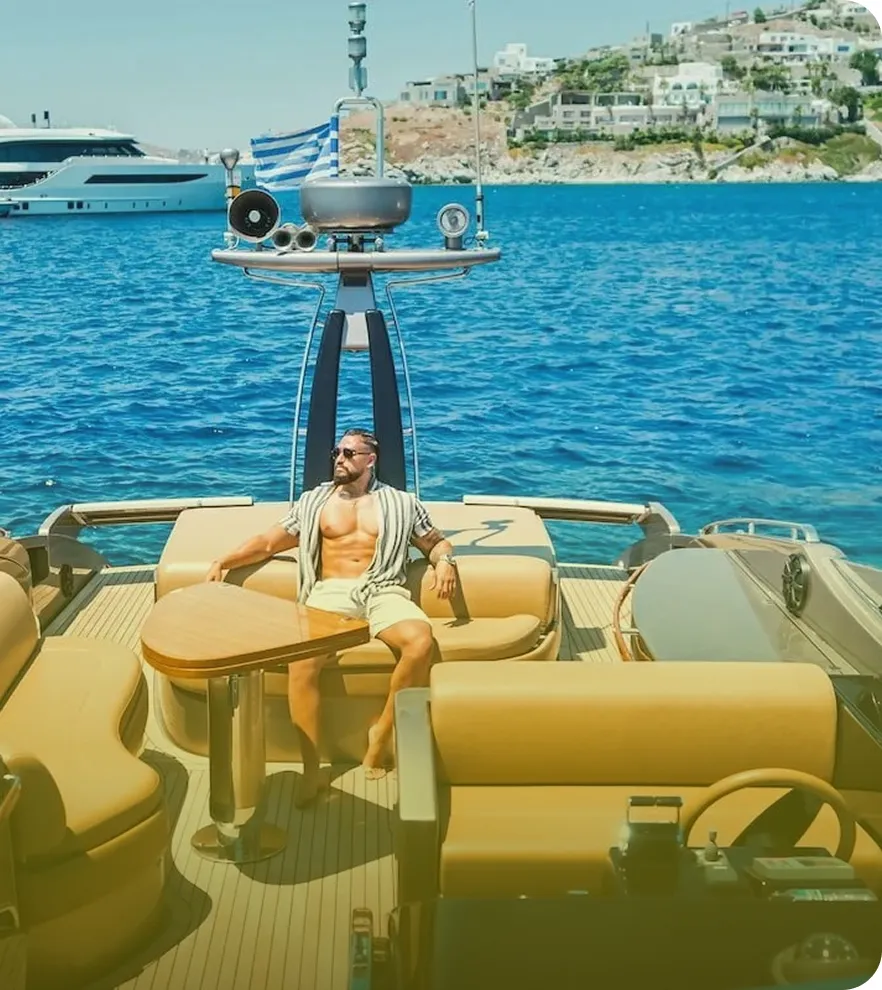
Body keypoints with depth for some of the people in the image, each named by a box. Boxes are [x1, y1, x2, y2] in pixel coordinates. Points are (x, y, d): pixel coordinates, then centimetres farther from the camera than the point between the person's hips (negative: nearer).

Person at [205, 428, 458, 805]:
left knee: (421, 642, -34)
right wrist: (225, 561, 4)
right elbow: (269, 541, 19)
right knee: (301, 659, -32)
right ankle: (311, 769, -25)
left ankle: (382, 732, -13)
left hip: (383, 591, 0)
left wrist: (445, 561, -1)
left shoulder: (401, 503, 17)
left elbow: (437, 541, 23)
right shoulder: (314, 501, 19)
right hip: (331, 592, 0)